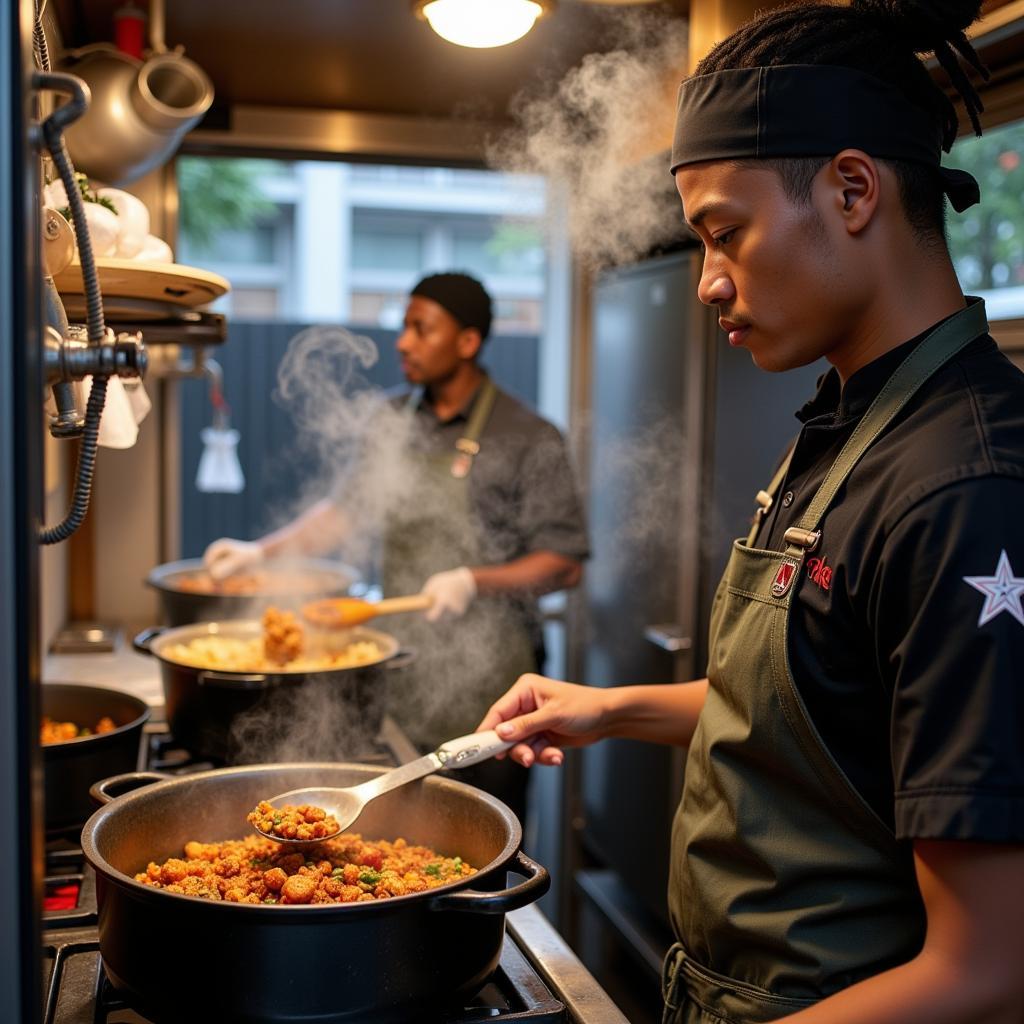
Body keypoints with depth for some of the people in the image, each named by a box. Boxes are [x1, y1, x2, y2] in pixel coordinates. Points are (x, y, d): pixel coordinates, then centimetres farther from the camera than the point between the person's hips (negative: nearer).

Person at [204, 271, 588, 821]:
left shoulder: (530, 440, -8)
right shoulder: (396, 422, 10)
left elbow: (565, 564, -9)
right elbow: (349, 506, 21)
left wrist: (475, 581, -22)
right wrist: (261, 550, 12)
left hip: (483, 679, -5)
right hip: (401, 671, 5)